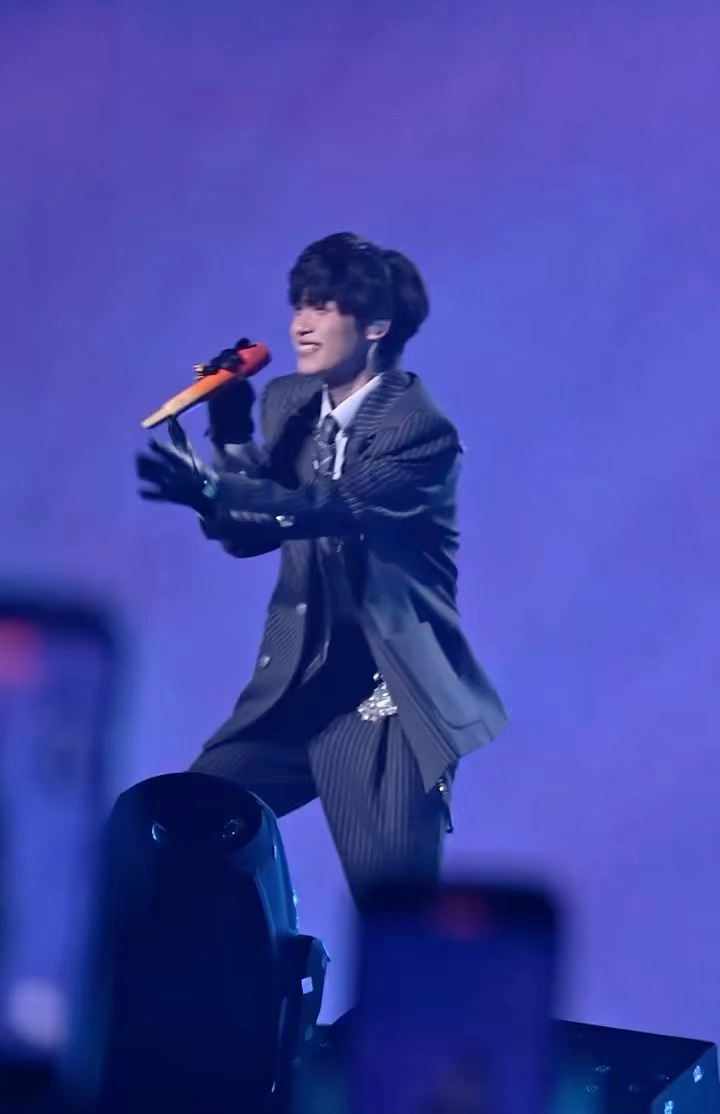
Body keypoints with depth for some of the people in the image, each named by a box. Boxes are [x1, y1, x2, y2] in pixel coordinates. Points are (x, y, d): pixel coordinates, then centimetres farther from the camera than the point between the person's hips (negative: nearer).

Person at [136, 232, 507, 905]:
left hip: (388, 705, -6)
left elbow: (333, 508, -31)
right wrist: (230, 435, -9)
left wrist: (209, 487, -43)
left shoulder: (421, 429, -14)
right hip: (293, 688, 6)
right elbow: (245, 535, 6)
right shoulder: (286, 403, 7)